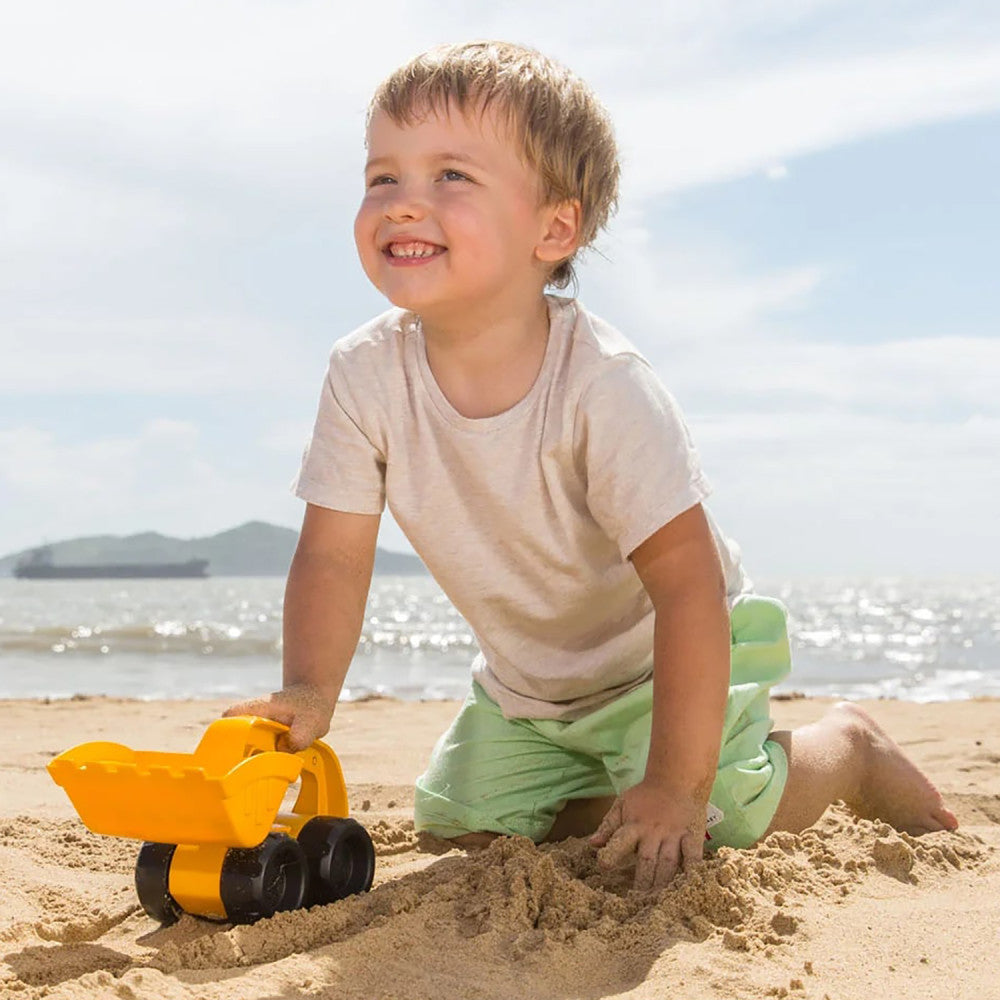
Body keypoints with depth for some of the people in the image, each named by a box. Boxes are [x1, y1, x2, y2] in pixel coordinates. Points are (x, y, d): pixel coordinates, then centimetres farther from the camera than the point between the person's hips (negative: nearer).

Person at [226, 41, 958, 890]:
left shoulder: (601, 385, -33)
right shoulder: (365, 376, -19)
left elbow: (686, 580, -33)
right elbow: (334, 555, -13)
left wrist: (676, 786, -35)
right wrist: (309, 691, -30)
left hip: (667, 658, -5)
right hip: (526, 684, 5)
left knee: (708, 827, -18)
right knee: (462, 827, -3)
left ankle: (849, 748, 13)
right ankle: (592, 791, 26)